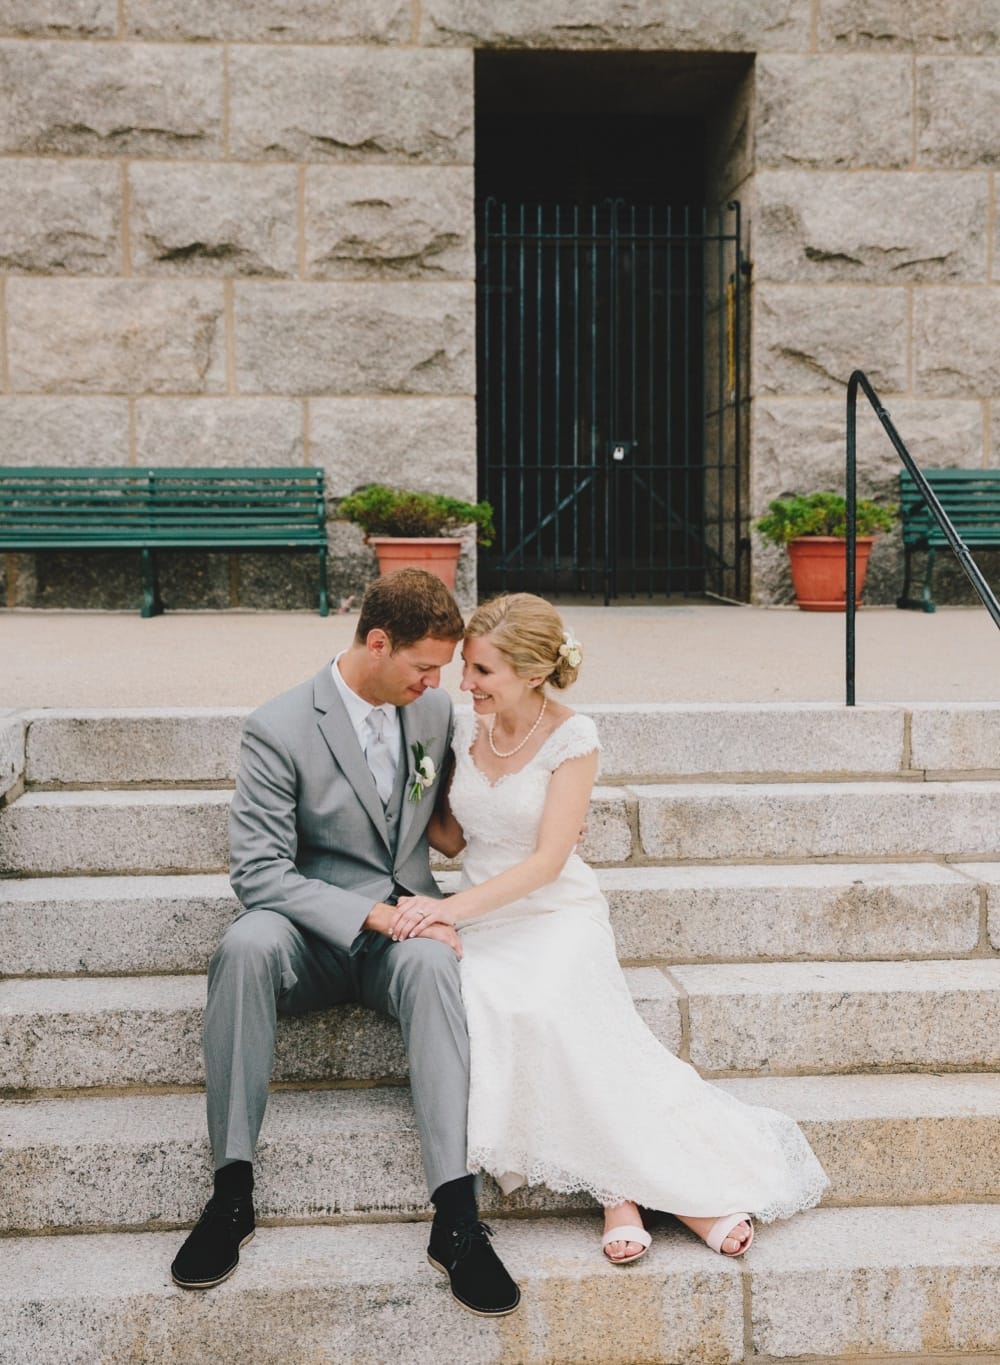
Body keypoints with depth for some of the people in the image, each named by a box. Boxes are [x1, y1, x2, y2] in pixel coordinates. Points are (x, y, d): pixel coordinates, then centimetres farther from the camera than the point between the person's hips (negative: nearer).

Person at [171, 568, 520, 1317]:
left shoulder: (435, 709, 4)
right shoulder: (279, 729, -11)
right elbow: (258, 871, -16)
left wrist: (437, 912, 2)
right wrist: (375, 914, -24)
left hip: (404, 926, 2)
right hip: (315, 936, -2)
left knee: (432, 962, -34)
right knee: (246, 945, -36)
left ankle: (456, 1216, -39)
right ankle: (233, 1191, -27)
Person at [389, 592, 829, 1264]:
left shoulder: (572, 738, -8)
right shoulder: (466, 729, 6)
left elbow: (547, 861, -14)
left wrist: (453, 908, -23)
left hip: (557, 913, -4)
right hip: (482, 920, 4)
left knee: (545, 1007, -36)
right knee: (482, 1011, -30)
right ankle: (624, 1185, -23)